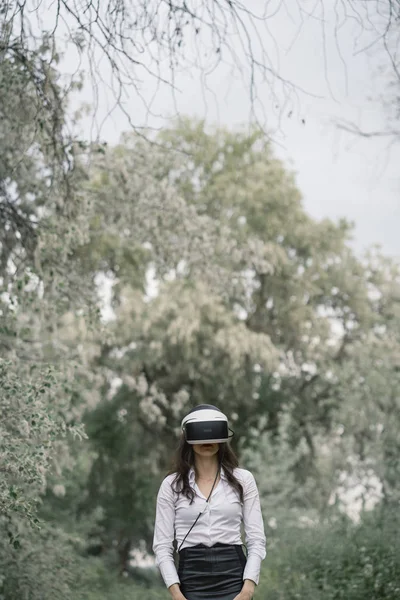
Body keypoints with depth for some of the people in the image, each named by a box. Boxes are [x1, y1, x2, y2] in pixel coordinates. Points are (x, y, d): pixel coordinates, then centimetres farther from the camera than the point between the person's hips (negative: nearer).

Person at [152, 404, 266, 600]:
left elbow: (256, 539, 2)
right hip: (193, 581, 1)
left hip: (233, 578, 0)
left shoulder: (242, 480, 5)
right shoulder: (172, 485, 5)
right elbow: (162, 545, 3)